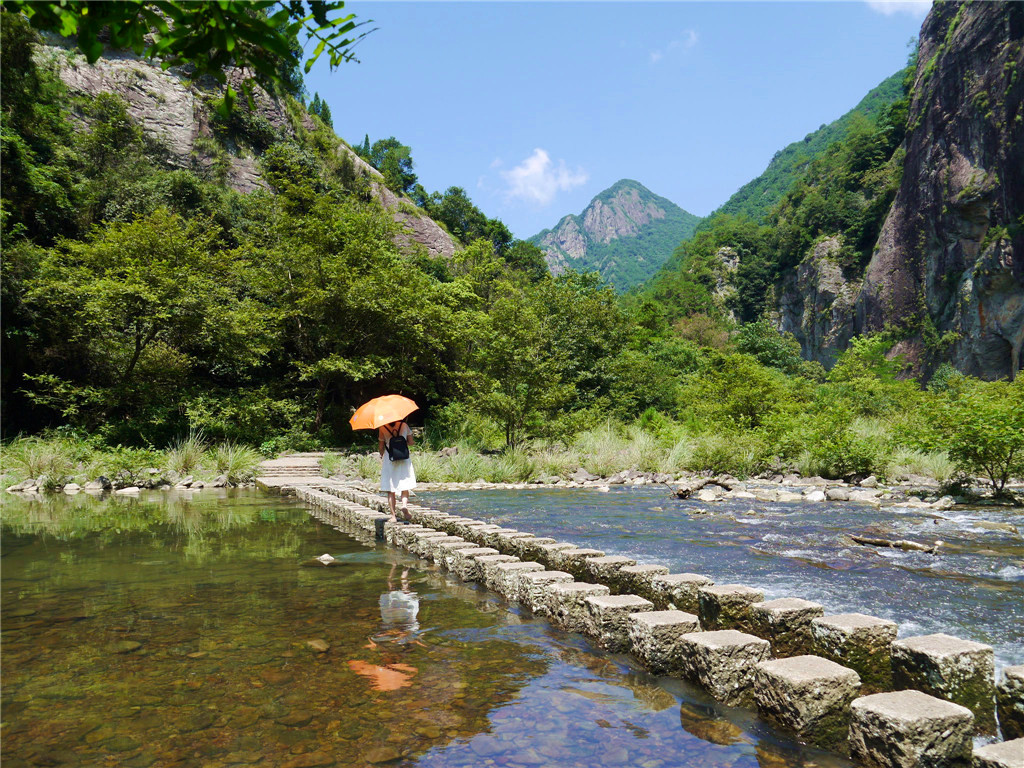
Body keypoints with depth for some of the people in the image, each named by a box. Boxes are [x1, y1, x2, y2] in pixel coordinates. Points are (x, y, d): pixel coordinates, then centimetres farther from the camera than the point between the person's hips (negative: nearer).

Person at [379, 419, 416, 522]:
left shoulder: (382, 428, -3)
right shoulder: (404, 425, 0)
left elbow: (381, 446, 0)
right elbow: (411, 442, 3)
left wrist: (382, 456, 18)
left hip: (389, 460, -1)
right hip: (404, 459, 1)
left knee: (391, 490, 5)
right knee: (405, 487, 10)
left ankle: (393, 515, 3)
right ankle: (404, 506, -16)